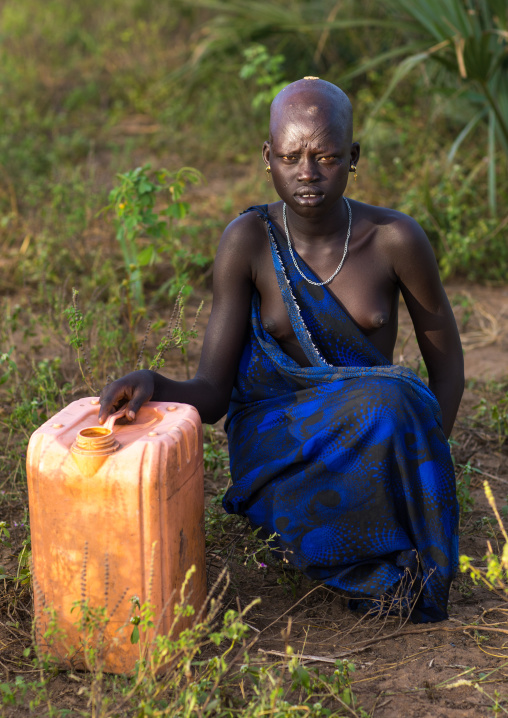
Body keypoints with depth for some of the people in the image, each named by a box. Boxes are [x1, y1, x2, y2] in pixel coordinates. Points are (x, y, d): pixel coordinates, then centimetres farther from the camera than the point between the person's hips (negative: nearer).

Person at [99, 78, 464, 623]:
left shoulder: (395, 238, -8)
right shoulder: (249, 241, -11)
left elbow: (446, 362, 4)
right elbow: (211, 395, -10)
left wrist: (423, 461, -9)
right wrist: (152, 385, -32)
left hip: (371, 448, 2)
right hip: (274, 450, -1)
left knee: (391, 404, -35)